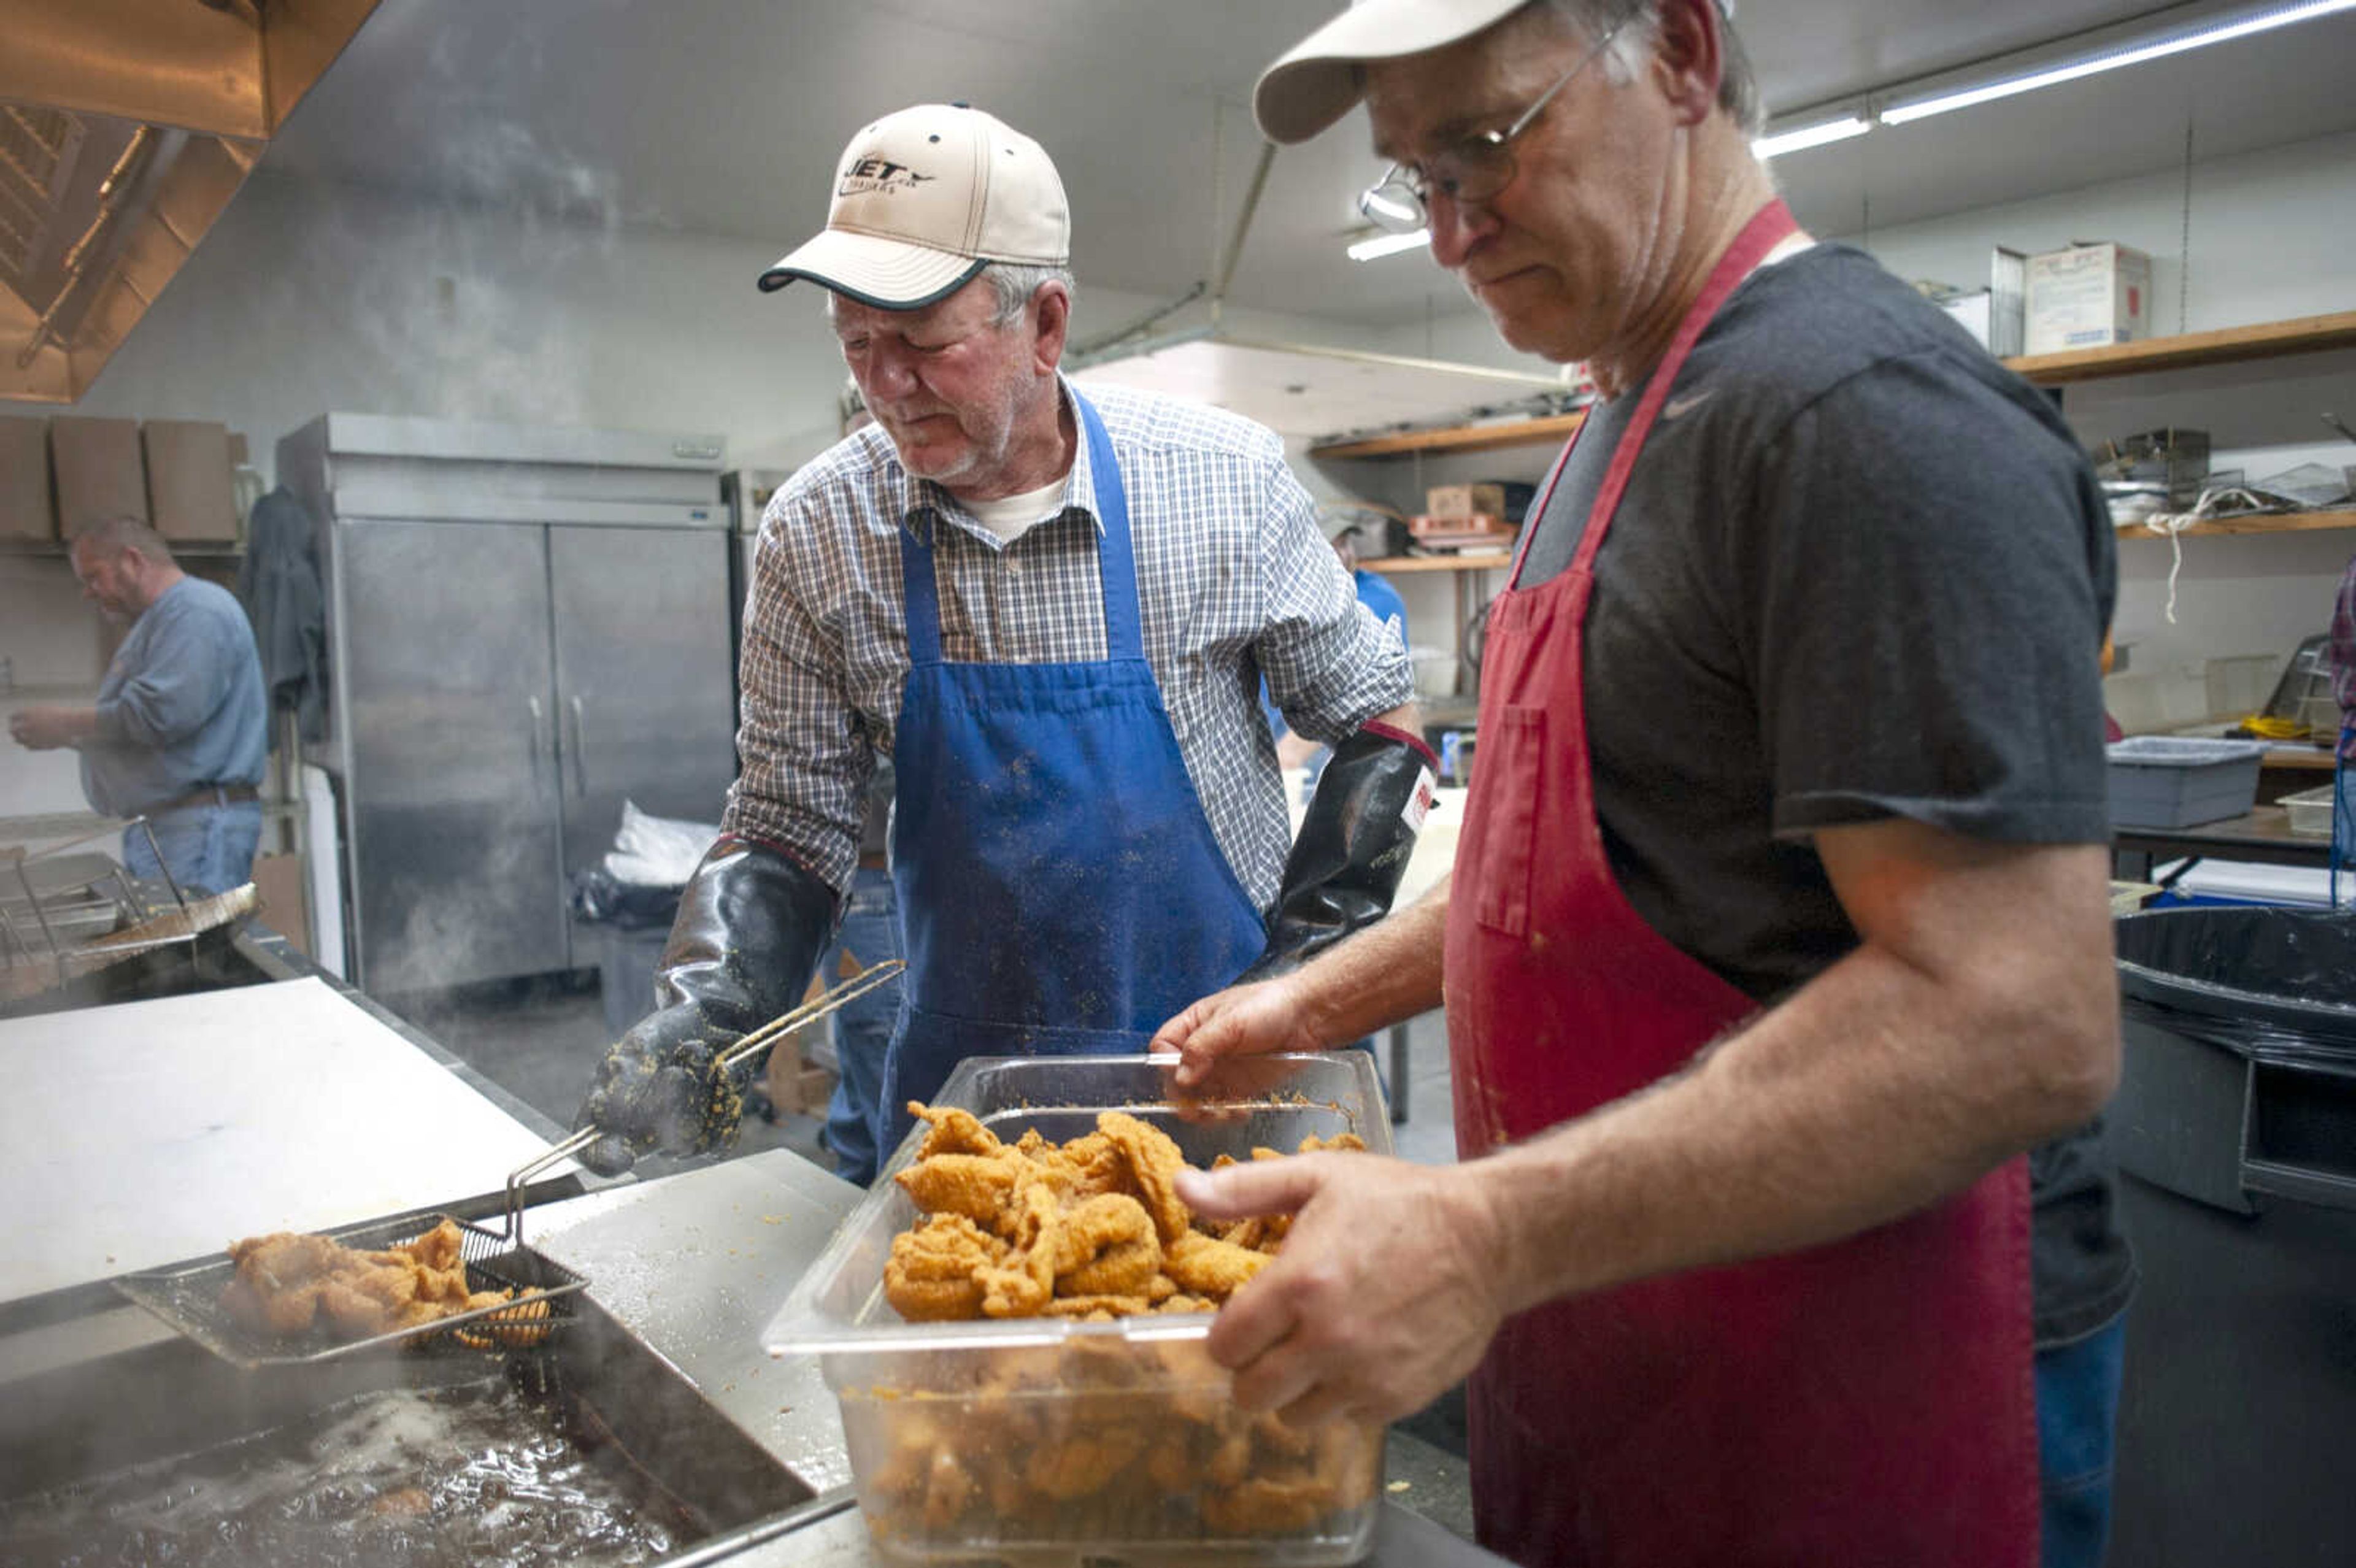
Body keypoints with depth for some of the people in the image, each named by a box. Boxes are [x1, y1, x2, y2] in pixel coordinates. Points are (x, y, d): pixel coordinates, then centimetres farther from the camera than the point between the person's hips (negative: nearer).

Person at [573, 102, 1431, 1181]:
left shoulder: (1227, 481, -12)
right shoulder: (813, 535, -8)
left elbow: (1377, 723, 0)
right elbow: (788, 827, 0)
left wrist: (1316, 947, -9)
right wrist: (704, 1012, -16)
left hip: (1224, 1063, -1)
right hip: (966, 1069, 2)